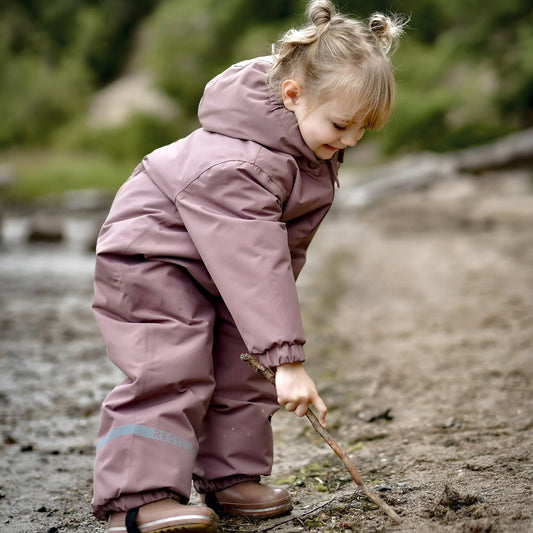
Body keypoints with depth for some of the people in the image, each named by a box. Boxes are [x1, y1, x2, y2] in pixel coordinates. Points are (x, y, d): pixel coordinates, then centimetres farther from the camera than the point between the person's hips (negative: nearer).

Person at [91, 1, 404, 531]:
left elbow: (286, 246, 7)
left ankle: (230, 475, 16)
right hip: (151, 254, -9)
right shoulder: (235, 164, -37)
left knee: (242, 367, 6)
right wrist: (286, 358, -41)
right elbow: (255, 265, -41)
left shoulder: (314, 153, -7)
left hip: (222, 269, 9)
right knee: (170, 372, -18)